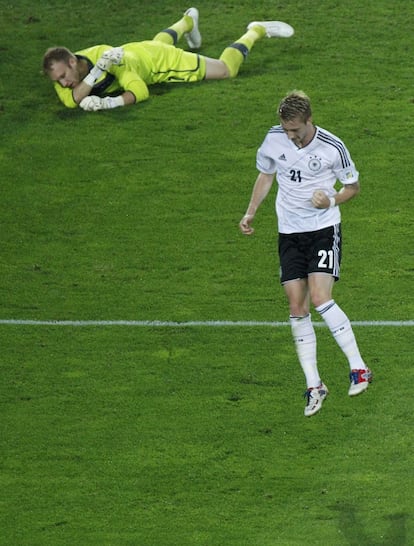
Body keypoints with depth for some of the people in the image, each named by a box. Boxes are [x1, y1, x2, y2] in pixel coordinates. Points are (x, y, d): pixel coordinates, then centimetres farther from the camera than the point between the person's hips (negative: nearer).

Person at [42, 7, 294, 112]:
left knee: (227, 69, 3)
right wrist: (96, 72, -56)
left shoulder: (117, 63, -46)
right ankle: (188, 22, 75)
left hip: (161, 61, -6)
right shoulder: (62, 71, -31)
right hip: (137, 50, 6)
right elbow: (71, 101, -40)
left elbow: (140, 92, -49)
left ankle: (257, 32, 29)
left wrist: (109, 102, -66)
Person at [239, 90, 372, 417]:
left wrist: (331, 200, -18)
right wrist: (251, 213, 8)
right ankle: (313, 385, 6)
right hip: (290, 231, 4)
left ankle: (358, 368, -12)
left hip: (324, 228, -4)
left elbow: (353, 186, 2)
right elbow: (266, 175, 16)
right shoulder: (274, 139, -4)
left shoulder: (332, 147, -13)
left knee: (320, 297, -21)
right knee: (297, 308, -1)